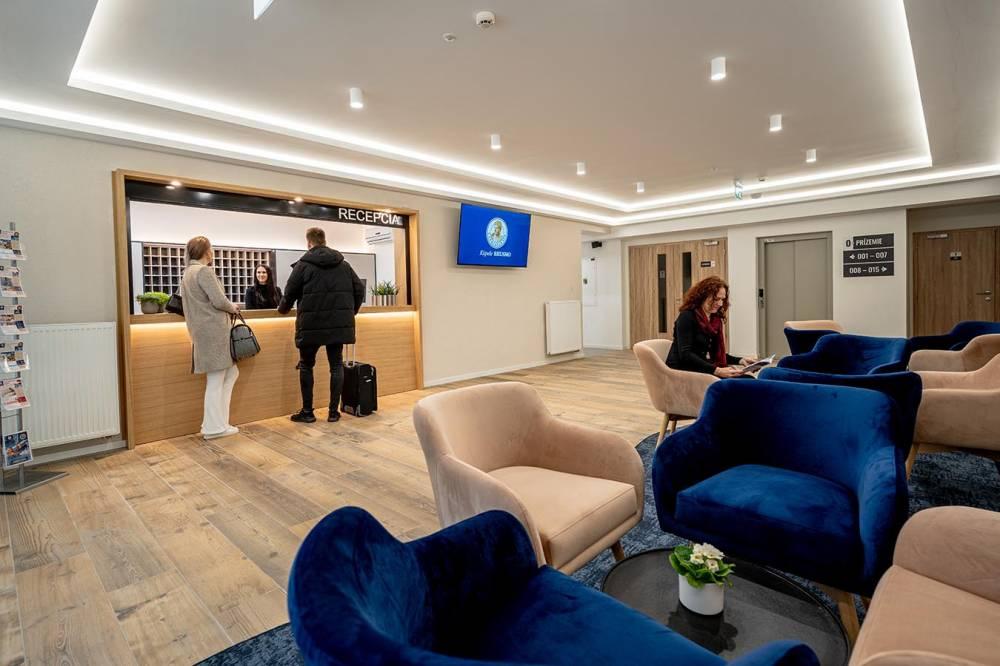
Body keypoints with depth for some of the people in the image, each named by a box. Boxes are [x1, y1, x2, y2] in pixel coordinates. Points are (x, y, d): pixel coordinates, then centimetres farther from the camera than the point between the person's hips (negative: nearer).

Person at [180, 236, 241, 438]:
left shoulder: (188, 273, 19)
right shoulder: (204, 271, -11)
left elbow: (200, 303, 19)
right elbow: (219, 301, -18)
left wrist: (228, 308, 16)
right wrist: (233, 307, 1)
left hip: (203, 331, 9)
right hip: (214, 331, -9)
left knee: (231, 373, 15)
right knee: (216, 381, -2)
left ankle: (215, 421, 16)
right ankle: (214, 427, 6)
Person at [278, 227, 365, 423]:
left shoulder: (303, 265, -2)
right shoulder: (343, 264, 8)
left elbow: (290, 294, 1)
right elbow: (359, 289, 7)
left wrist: (282, 309, 22)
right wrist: (350, 311, 22)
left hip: (312, 324, -3)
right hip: (339, 324, 3)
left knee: (306, 366, 12)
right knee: (336, 365, 9)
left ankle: (307, 411, 16)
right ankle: (334, 411, 11)